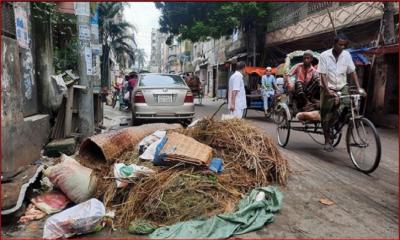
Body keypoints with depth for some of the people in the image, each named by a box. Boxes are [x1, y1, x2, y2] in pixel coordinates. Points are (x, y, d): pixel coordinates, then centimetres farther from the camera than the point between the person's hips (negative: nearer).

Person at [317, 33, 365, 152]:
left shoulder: (346, 55, 1)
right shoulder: (324, 56, -9)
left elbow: (352, 72, 2)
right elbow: (322, 75, -15)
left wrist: (358, 88, -8)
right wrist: (328, 90, -27)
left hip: (342, 87, 3)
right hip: (328, 88, -3)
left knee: (346, 106, -20)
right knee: (326, 115, 0)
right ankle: (327, 140, 14)